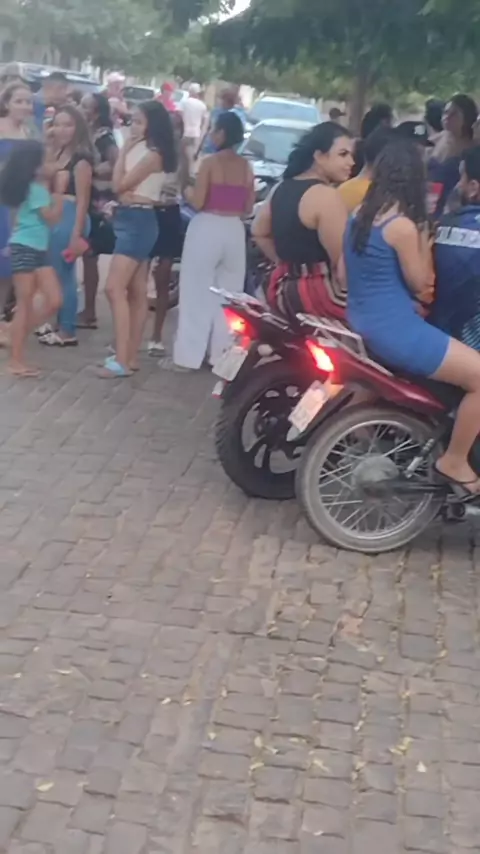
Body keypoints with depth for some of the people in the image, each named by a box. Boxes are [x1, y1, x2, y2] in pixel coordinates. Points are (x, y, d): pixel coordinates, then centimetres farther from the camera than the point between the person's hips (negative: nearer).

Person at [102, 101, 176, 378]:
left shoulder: (152, 155, -15)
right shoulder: (140, 150, 13)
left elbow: (119, 184, -15)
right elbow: (122, 184, 4)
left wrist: (124, 151, -8)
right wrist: (127, 150, -6)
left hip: (139, 221, -10)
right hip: (132, 220, 10)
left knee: (115, 288, -16)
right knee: (137, 292, 11)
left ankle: (122, 360, -17)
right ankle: (130, 356, 16)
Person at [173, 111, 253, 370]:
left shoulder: (210, 163, -9)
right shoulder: (246, 166, 5)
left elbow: (197, 202, -11)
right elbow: (248, 208, 8)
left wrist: (186, 192, 10)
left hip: (207, 229, -5)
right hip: (235, 231, 5)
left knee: (198, 292, 2)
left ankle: (189, 354, 5)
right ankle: (222, 353, 18)